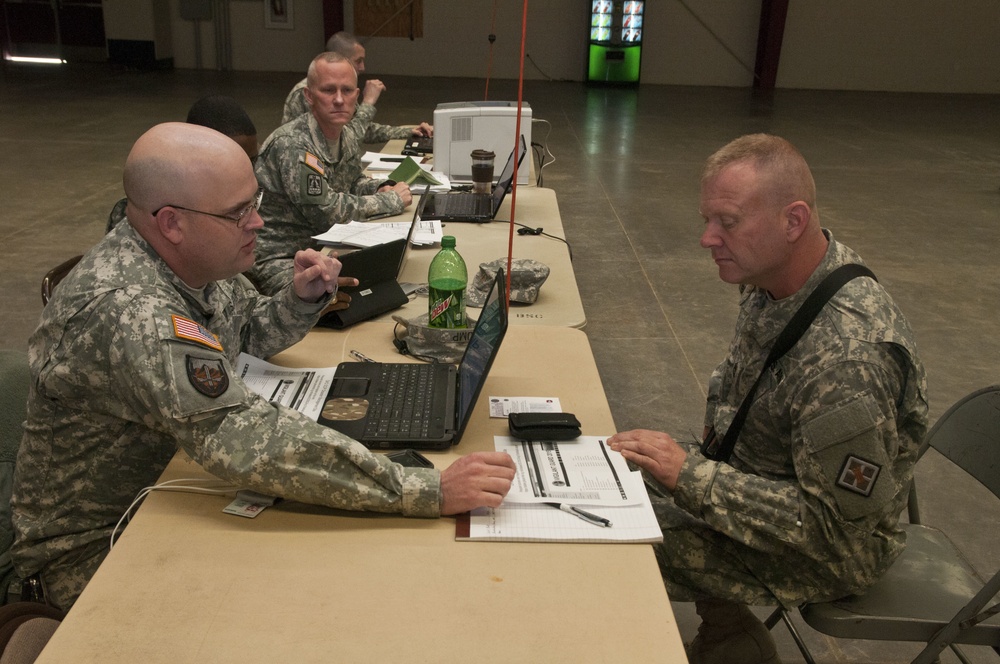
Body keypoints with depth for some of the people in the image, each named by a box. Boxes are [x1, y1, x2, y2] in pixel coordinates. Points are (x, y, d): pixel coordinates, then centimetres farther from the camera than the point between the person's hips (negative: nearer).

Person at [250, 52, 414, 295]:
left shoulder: (349, 136, 6)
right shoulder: (292, 145, -21)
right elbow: (326, 212, -25)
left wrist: (382, 188, 1)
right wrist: (391, 200, -15)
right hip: (279, 260, -8)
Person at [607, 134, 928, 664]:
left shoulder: (848, 357, -35)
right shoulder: (770, 273, -7)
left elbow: (833, 525, -30)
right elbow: (736, 377, 12)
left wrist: (692, 475, -29)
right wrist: (712, 450, -1)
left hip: (828, 551, -8)